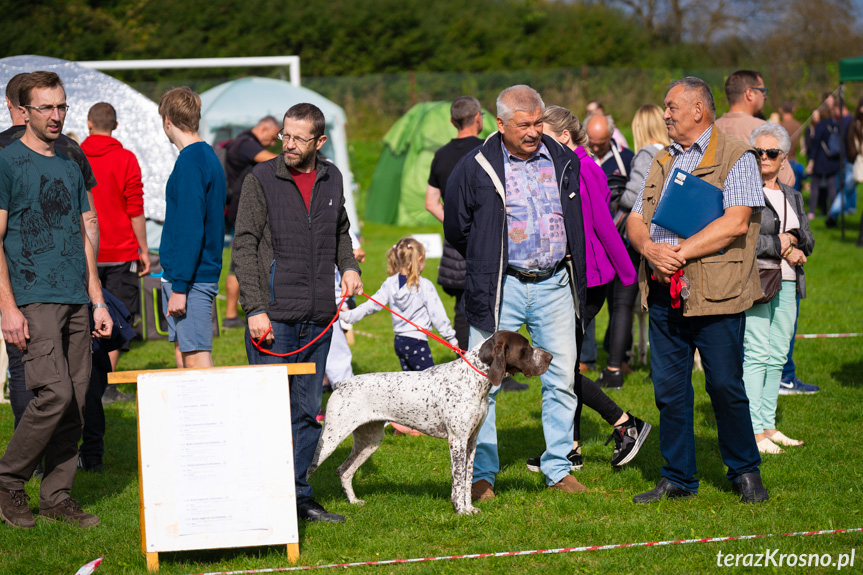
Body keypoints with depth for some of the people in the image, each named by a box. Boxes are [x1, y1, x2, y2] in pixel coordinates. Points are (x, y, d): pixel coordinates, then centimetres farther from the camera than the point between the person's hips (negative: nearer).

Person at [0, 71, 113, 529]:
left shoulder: (70, 166, 17)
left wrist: (97, 301, 15)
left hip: (75, 302, 6)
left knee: (74, 404, 3)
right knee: (54, 394, -16)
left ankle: (56, 495, 11)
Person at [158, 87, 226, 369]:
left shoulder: (190, 163, -15)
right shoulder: (208, 156, 15)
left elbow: (191, 229, -21)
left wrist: (180, 286, -21)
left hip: (190, 280, -10)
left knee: (197, 359, -10)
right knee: (182, 354, 13)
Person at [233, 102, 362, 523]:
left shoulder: (331, 179, 10)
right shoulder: (261, 180, -4)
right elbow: (244, 246, -6)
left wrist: (349, 267, 5)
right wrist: (255, 309, -13)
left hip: (319, 317, 5)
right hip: (274, 317, -5)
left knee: (309, 412, 10)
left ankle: (299, 496, 18)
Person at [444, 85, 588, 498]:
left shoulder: (562, 162, 7)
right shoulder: (476, 168, -4)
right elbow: (456, 229, 7)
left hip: (555, 285, 3)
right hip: (502, 287, -3)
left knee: (561, 378, 4)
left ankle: (558, 471, 15)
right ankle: (481, 474, 6)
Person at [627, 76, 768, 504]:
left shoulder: (735, 157, -2)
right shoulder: (663, 161, 19)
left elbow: (735, 222, -14)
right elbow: (635, 220, 16)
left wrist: (680, 252, -14)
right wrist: (650, 248, -7)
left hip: (714, 291, -6)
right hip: (663, 290, 6)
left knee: (725, 386, -2)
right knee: (669, 388, 6)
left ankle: (745, 472, 14)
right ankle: (677, 477, 15)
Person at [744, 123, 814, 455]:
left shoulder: (792, 197, 19)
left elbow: (808, 242, 14)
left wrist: (791, 239, -8)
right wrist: (782, 248, -10)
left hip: (787, 283, 7)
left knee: (778, 356, 7)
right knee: (756, 354, -10)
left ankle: (768, 425, 12)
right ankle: (754, 431, -10)